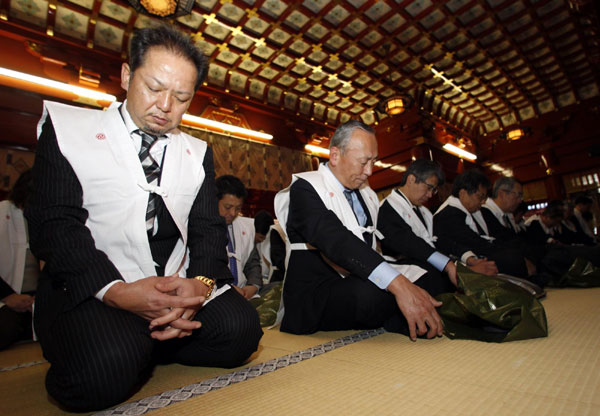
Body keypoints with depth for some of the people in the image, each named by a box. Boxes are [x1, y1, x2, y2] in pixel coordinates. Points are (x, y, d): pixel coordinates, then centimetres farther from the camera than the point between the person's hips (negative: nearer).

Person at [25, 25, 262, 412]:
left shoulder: (197, 153, 13)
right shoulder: (68, 127, 5)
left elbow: (208, 228, 4)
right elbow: (53, 223, -7)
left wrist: (201, 282, -18)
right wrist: (116, 291, -23)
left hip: (176, 286, 4)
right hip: (87, 288, -3)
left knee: (240, 329, -20)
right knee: (105, 372, -30)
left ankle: (142, 346, 4)